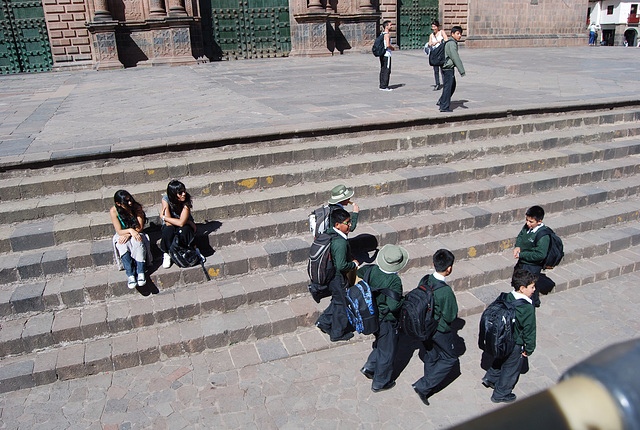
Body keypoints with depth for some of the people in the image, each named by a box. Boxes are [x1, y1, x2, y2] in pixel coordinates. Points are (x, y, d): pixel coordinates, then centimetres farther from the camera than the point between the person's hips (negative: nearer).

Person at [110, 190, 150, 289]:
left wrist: (128, 235, -23)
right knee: (122, 247, -35)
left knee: (138, 243, -35)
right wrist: (130, 230, -33)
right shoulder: (114, 211, -13)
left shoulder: (137, 207, -10)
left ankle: (140, 273, -42)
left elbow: (140, 227, -8)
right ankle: (130, 275, -42)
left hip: (136, 234, 0)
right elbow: (119, 231, -13)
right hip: (121, 235, 0)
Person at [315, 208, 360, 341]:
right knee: (341, 303, 10)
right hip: (338, 278, -9)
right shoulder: (341, 243, -31)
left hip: (331, 274, 9)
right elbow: (341, 266, -32)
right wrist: (354, 264, -14)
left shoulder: (329, 233, -3)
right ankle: (338, 333, 28)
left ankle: (323, 321, 37)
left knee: (337, 300, 27)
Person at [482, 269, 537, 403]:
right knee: (511, 368, 16)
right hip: (515, 344, -6)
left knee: (501, 360, 31)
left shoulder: (507, 298, -9)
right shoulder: (528, 308, -29)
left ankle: (490, 378, 49)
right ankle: (501, 394, 33)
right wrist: (528, 349, -7)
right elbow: (529, 330, -21)